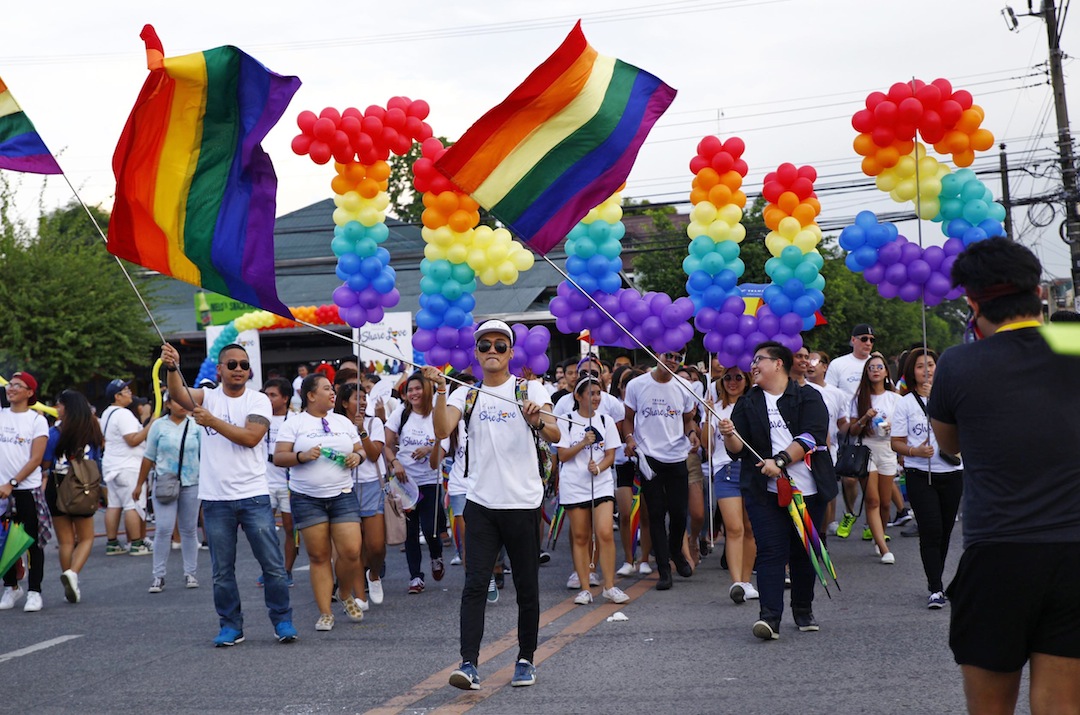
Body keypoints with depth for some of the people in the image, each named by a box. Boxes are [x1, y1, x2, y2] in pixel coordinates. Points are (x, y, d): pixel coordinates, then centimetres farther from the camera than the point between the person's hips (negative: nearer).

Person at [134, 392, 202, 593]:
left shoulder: (196, 425, 5)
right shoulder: (159, 426, 4)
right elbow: (149, 457, 8)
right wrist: (139, 484, 10)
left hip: (191, 485, 1)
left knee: (189, 529, 7)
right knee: (163, 529, -8)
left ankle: (190, 573, 16)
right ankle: (158, 576, -1)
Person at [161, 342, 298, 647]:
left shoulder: (259, 401, 0)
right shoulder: (207, 397, 4)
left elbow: (251, 437, -16)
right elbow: (178, 393, -18)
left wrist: (213, 421, -20)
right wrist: (172, 368, -37)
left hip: (254, 496, -1)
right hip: (216, 499, 1)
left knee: (273, 564, 1)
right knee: (222, 571, 9)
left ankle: (282, 621, 14)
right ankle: (230, 625, 21)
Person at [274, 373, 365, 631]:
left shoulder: (344, 422, 13)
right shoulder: (294, 424, 1)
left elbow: (360, 450, 18)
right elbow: (278, 457, -4)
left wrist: (357, 457, -5)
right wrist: (302, 456, -20)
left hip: (342, 495, 2)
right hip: (307, 499, -2)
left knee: (351, 552, -8)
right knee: (318, 556, 1)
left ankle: (345, 595, 21)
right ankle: (325, 613, 8)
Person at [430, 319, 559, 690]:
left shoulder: (530, 390, 0)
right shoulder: (466, 394, 7)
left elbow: (555, 436, -13)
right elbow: (442, 430, -10)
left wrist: (538, 421, -34)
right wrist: (441, 392, -23)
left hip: (523, 503, -1)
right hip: (481, 503, 1)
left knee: (527, 587, 8)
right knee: (475, 584, -8)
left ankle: (526, 659, 22)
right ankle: (468, 663, -9)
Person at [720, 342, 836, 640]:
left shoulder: (808, 397, 2)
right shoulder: (748, 404, 12)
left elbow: (812, 436, -12)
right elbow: (738, 449, 6)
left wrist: (781, 460, -21)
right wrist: (729, 436, -16)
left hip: (807, 489, -1)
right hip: (765, 490, 1)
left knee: (804, 552, 8)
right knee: (771, 551, -10)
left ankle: (803, 610, 25)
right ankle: (770, 616, -16)